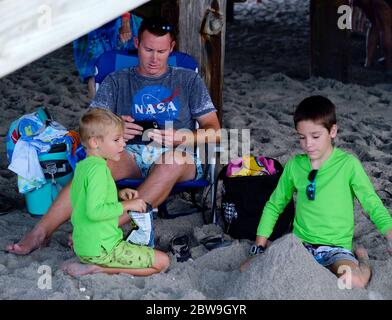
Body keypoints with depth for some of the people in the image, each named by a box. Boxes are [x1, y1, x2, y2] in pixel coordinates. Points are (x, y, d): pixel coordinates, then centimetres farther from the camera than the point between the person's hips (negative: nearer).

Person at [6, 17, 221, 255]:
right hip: (131, 153, 1)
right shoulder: (117, 81, 17)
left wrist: (181, 138, -14)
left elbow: (215, 132, 8)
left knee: (174, 159, -39)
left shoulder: (189, 80, 15)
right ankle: (41, 232, -38)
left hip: (181, 155, -1)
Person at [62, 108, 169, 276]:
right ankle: (99, 268, -11)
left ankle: (92, 264, 8)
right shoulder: (99, 169, -19)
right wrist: (126, 205, -17)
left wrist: (118, 195, 8)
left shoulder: (82, 165, 10)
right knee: (162, 261, -6)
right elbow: (94, 211, -28)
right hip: (100, 250, -9)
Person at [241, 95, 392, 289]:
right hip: (300, 243, 4)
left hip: (335, 247, -4)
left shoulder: (348, 164, -5)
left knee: (354, 281, -36)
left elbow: (372, 204, -4)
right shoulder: (294, 165, 6)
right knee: (247, 269, -16)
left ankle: (362, 262, 3)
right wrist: (260, 246, 10)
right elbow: (274, 205, 16)